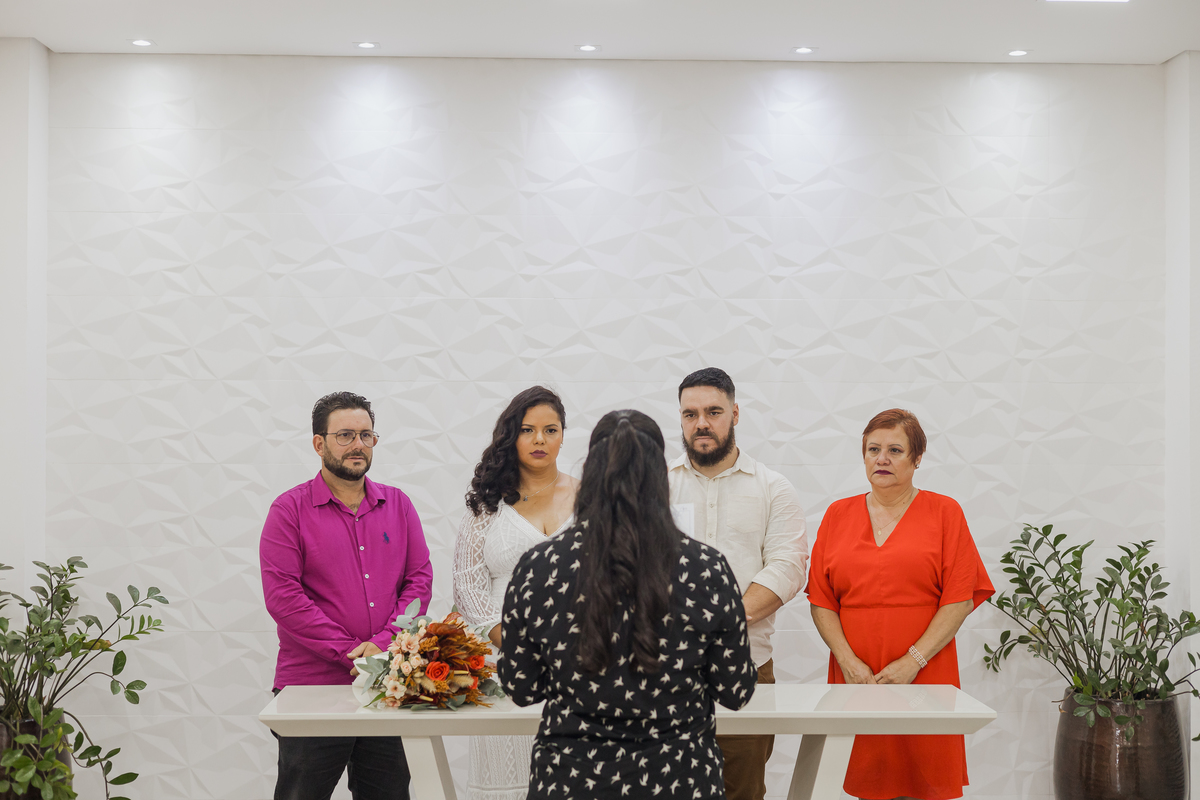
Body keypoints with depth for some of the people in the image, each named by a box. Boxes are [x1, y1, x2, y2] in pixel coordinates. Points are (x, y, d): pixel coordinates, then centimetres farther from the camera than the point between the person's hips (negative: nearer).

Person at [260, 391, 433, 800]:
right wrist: (350, 652, -14)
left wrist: (384, 643, -10)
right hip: (310, 685, -3)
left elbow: (420, 578, 6)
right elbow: (282, 595, -10)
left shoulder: (398, 505, 11)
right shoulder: (290, 509, -2)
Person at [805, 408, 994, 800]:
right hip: (855, 680, 2)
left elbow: (960, 599, -3)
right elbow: (821, 599, 7)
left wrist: (913, 662, -11)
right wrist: (848, 661, -6)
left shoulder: (944, 512, 5)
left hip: (924, 680, -2)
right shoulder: (838, 514, 12)